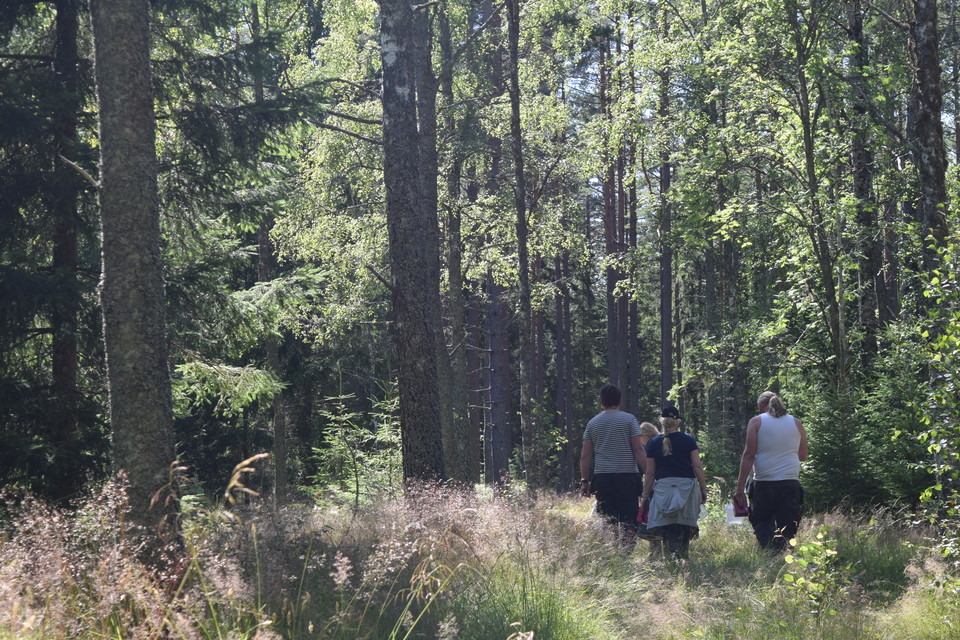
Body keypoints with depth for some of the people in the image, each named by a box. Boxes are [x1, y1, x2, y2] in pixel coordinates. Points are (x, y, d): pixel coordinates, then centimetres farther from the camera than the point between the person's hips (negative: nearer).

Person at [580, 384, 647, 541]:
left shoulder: (592, 423, 10)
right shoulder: (629, 419, 1)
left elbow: (585, 456, 8)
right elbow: (638, 449, -5)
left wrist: (584, 481, 14)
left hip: (602, 476, 3)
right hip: (627, 475, -3)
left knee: (606, 521, 6)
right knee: (628, 520, -3)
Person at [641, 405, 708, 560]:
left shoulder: (653, 444, 5)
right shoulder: (688, 440, 3)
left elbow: (650, 473, 5)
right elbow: (697, 466, 0)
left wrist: (645, 495, 11)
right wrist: (703, 489, 6)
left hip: (663, 488, 0)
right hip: (687, 487, 0)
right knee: (684, 534, 5)